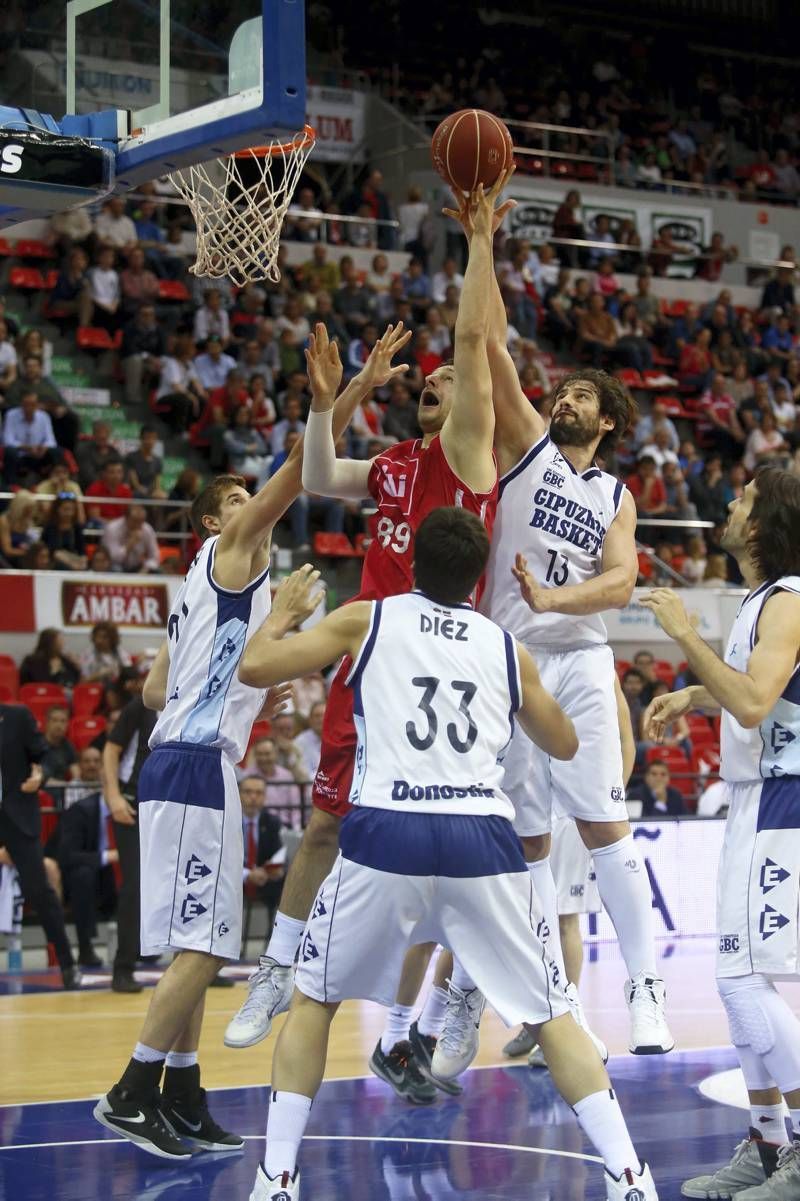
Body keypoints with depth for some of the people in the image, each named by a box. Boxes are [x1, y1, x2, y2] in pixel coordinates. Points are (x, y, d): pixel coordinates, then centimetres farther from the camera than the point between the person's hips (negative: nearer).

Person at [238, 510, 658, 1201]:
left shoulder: (367, 620, 12)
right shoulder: (507, 647, 18)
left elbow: (254, 668, 7)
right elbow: (564, 745, 32)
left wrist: (282, 613, 27)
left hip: (386, 833, -1)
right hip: (482, 838, 1)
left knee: (313, 1000, 19)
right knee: (551, 1015, 13)